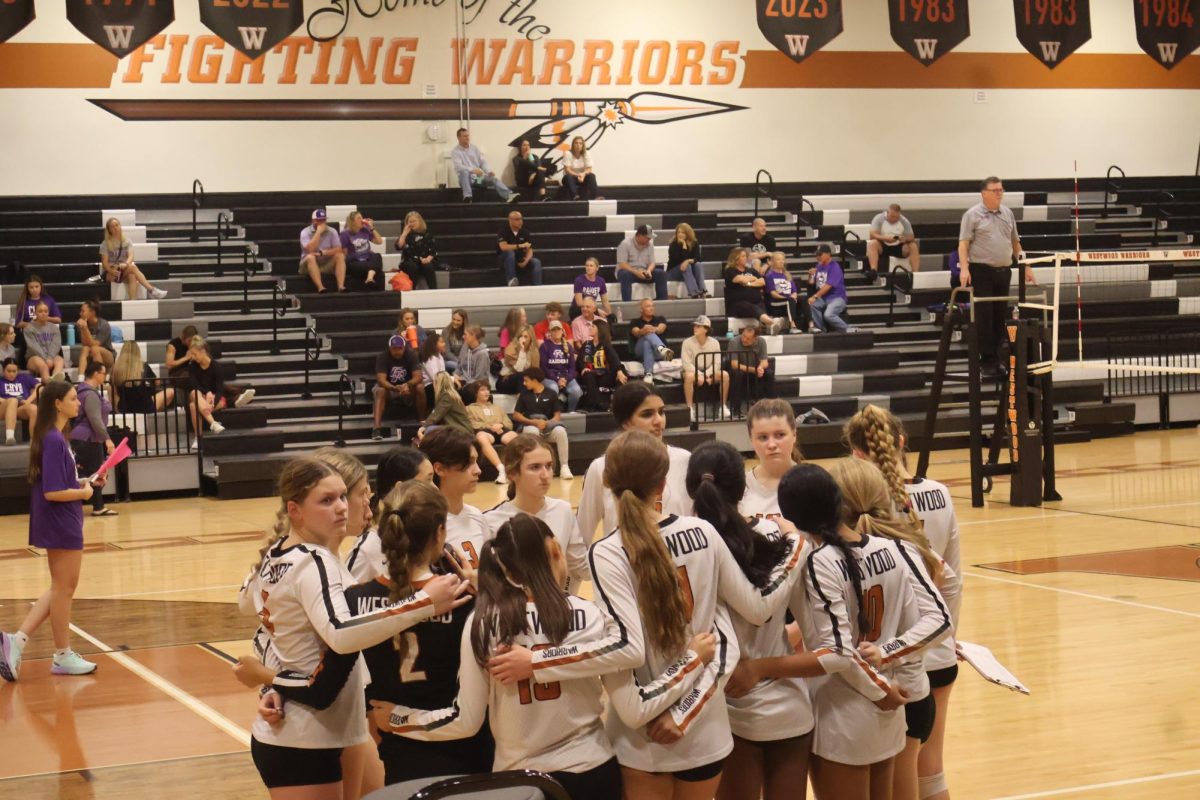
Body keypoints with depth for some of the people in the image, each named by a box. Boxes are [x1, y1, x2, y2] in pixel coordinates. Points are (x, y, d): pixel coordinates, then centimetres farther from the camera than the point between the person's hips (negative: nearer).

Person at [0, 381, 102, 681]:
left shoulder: (53, 437, 10)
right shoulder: (53, 440, -20)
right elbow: (52, 492, -23)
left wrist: (87, 481, 5)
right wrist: (84, 492, -10)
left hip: (60, 524, 10)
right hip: (61, 525, -10)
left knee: (61, 589, 16)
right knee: (63, 589, 3)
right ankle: (63, 656, 15)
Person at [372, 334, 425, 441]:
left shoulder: (411, 355, -16)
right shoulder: (382, 357, -19)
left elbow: (418, 376, -24)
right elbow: (381, 379, -29)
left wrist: (407, 385, -46)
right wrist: (395, 388, -48)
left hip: (407, 387, 1)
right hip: (389, 387, -1)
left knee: (419, 388, -29)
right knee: (380, 391, -34)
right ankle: (377, 428, -45)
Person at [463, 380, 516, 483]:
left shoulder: (497, 407, 39)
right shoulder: (470, 408, 27)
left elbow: (509, 423, 24)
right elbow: (472, 424, 7)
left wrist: (501, 425, -1)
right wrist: (490, 427, -8)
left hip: (501, 431, 3)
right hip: (484, 431, -3)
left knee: (514, 436, -37)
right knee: (481, 437, -44)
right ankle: (501, 469, -56)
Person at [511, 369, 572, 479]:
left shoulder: (551, 394, 5)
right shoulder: (524, 394, 9)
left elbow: (557, 415, 4)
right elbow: (516, 415, 5)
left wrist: (546, 423, -18)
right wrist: (534, 422, -10)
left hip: (547, 426, 0)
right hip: (530, 426, 0)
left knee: (560, 431, -34)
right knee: (533, 432, -38)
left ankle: (564, 466, -30)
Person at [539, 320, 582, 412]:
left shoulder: (567, 346, 15)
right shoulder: (545, 346, 4)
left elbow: (572, 366, 10)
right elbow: (543, 367, -3)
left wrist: (566, 379, -9)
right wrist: (557, 380, -13)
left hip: (566, 377, 3)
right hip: (550, 378, -3)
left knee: (576, 390, -28)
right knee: (553, 389, -37)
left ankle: (571, 411, -9)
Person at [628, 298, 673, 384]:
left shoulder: (660, 319, 20)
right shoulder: (635, 322, 16)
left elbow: (661, 329, -4)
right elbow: (636, 333, -7)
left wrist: (654, 329, -30)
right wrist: (643, 331, -33)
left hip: (657, 351, 1)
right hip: (640, 351, -1)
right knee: (648, 334, -33)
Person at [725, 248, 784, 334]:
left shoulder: (751, 271, 25)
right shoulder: (730, 271, 7)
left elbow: (762, 282, 12)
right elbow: (741, 279, -12)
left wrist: (749, 283, -2)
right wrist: (753, 278, 8)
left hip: (756, 302, 5)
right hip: (738, 303, -5)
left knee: (761, 308, -33)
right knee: (754, 309, -37)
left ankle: (769, 325, -68)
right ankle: (772, 322, -69)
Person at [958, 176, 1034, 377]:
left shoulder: (1007, 213, 14)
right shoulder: (973, 215, -3)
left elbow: (1015, 242, 20)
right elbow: (963, 243, -8)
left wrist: (1026, 266, 17)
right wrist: (964, 268, -21)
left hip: (1003, 271, 5)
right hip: (982, 271, -5)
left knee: (1000, 317, 7)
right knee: (985, 317, -5)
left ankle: (996, 358, 14)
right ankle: (988, 361, -3)